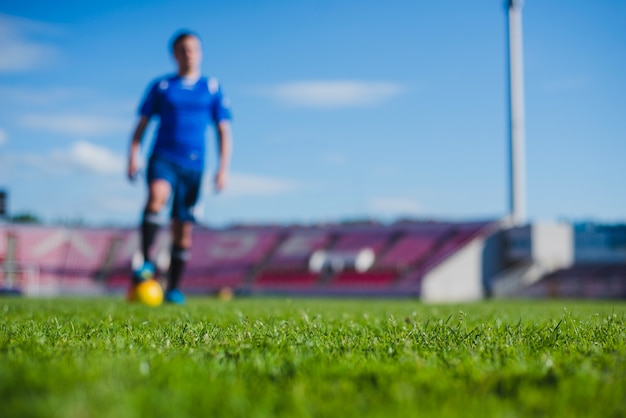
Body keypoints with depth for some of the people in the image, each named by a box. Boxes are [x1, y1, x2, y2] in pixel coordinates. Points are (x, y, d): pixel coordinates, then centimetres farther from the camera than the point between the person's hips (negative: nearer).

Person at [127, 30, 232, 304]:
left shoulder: (212, 88, 11)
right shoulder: (161, 86, 10)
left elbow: (223, 130, 10)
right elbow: (142, 123, 12)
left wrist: (223, 168, 1)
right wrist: (133, 155, -1)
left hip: (193, 165, 1)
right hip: (163, 158, -1)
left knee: (183, 229, 1)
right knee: (157, 196, -33)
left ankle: (174, 289, 9)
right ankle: (146, 263, -31)